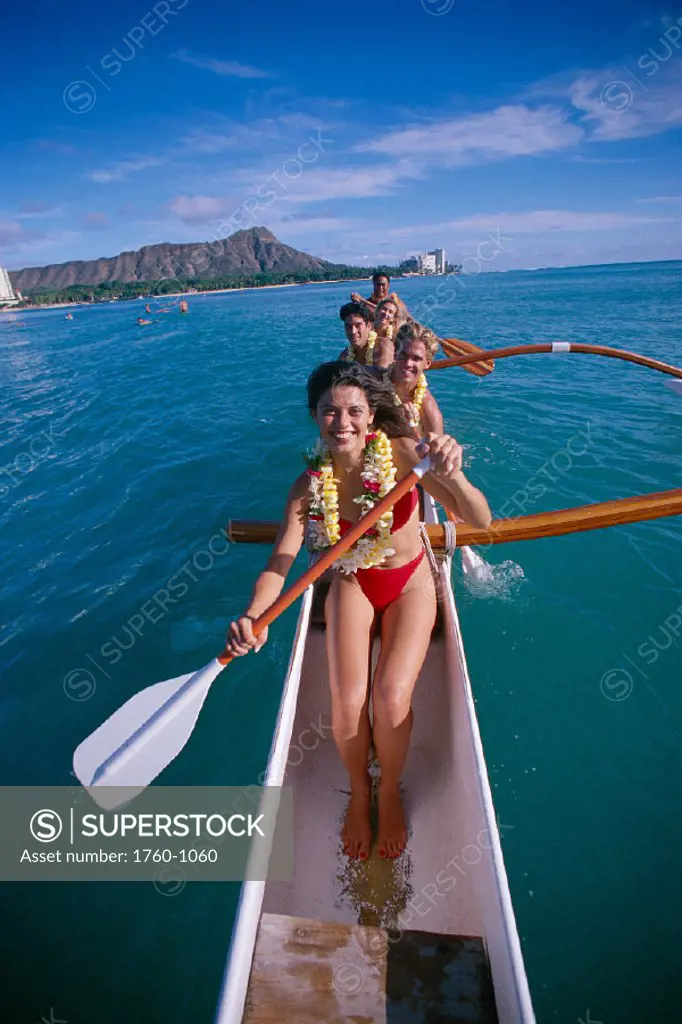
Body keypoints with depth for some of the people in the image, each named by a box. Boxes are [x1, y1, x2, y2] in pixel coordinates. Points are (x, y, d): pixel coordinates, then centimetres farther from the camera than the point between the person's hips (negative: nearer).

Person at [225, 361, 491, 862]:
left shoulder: (401, 453, -22)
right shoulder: (310, 485, -16)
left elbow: (479, 520, -26)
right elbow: (280, 561, -19)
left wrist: (452, 476, -47)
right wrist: (253, 616, -38)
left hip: (410, 584, -1)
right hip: (352, 585, 1)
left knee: (392, 698, -18)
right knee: (347, 706, -14)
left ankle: (390, 794, 17)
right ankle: (358, 793, 22)